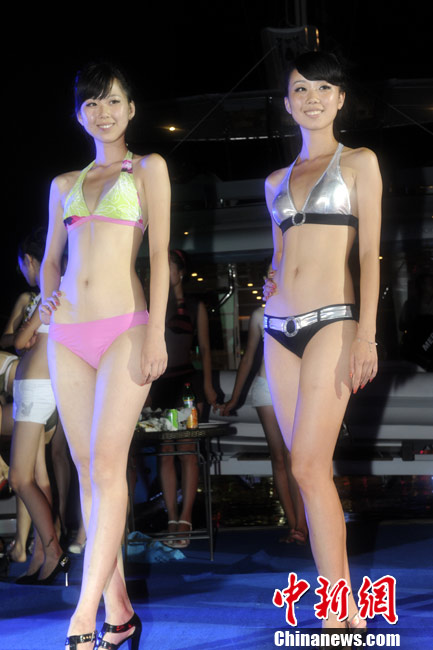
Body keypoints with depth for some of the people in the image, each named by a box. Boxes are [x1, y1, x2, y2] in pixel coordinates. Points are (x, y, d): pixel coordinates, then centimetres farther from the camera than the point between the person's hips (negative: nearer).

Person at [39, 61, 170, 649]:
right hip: (67, 334, 5)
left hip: (124, 327, -5)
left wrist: (156, 333, -9)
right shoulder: (64, 184, 20)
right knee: (87, 468, 3)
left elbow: (159, 253, 0)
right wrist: (48, 294, 2)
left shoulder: (148, 169, 9)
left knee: (107, 464, -13)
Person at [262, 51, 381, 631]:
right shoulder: (277, 181, 19)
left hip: (331, 320, -5)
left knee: (309, 467, -14)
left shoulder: (359, 163, 5)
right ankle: (345, 602, 13)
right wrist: (271, 283, 5)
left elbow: (370, 253, -3)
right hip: (280, 327, 6)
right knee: (311, 469, 4)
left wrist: (366, 335, -12)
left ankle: (336, 615, -6)